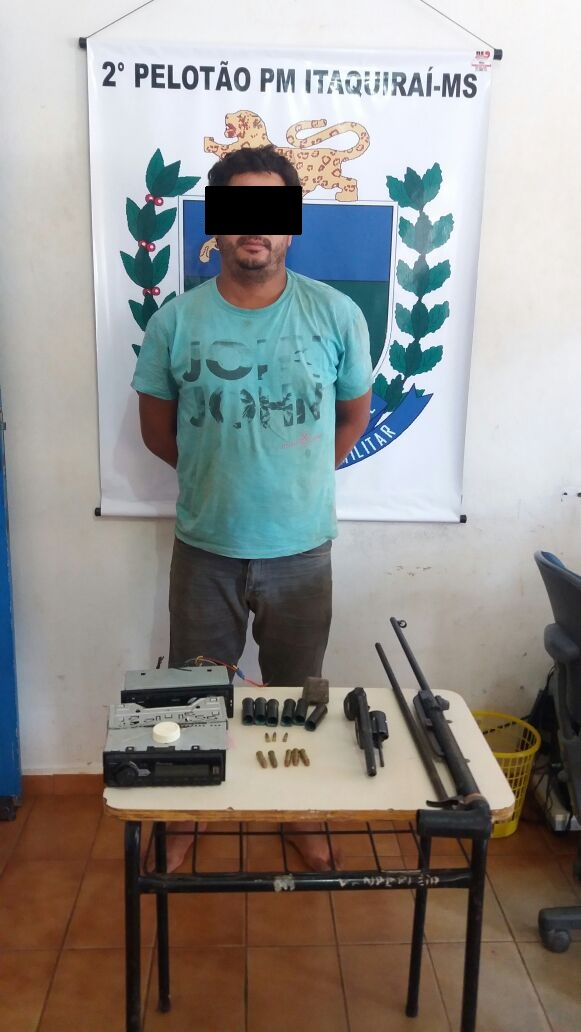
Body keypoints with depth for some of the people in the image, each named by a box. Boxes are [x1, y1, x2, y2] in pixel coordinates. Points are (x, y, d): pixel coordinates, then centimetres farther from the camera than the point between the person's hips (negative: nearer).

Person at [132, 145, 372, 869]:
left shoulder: (336, 315, -7)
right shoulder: (175, 320, -7)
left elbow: (353, 415, 6)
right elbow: (157, 429, 5)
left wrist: (296, 477, 6)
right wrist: (221, 474, 5)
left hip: (301, 547, 0)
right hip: (205, 547, 0)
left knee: (297, 694, 18)